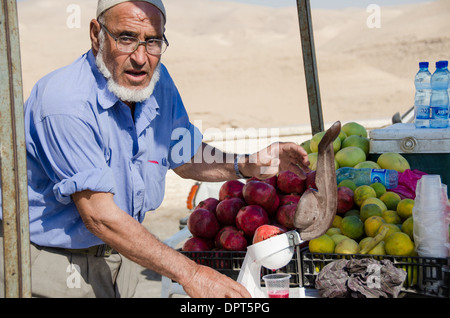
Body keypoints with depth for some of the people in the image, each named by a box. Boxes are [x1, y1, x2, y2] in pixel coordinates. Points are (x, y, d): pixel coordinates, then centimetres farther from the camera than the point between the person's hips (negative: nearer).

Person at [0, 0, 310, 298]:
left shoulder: (158, 82, -4)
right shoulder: (65, 103, -29)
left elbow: (184, 156, 12)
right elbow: (99, 215, -30)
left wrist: (247, 165, -6)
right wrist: (190, 274, -31)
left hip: (120, 255, 7)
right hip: (56, 264, -7)